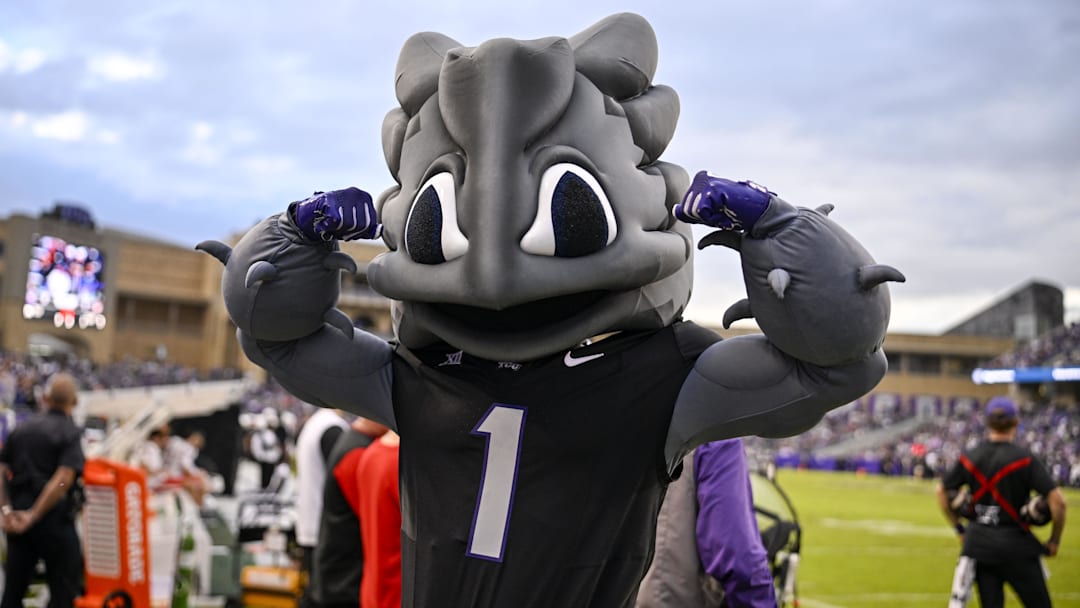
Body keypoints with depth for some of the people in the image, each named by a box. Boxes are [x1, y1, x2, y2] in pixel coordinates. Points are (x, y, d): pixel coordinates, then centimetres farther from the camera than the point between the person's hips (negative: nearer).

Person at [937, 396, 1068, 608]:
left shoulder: (969, 457, 3)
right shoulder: (1025, 459, -10)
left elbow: (942, 491, 11)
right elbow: (1058, 501, -15)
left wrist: (960, 529, 19)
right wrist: (1054, 540, -2)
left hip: (978, 541, 4)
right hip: (1015, 543, -4)